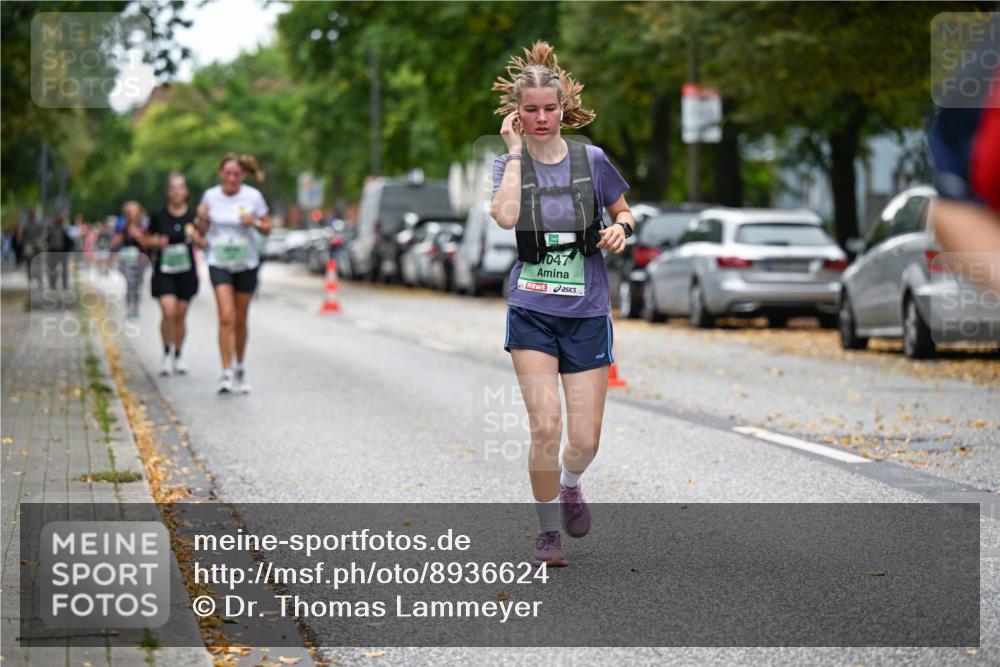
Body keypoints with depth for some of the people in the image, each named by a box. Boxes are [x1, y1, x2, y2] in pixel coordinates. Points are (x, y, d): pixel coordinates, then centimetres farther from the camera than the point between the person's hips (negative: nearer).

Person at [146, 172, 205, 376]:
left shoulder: (193, 216, 1)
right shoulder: (159, 216, -1)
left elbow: (203, 244, 6)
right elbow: (147, 239, 9)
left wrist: (195, 237, -15)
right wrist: (157, 242, -12)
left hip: (186, 271, 1)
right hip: (163, 271, -1)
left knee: (181, 315, 7)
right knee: (168, 312, -15)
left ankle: (177, 357, 22)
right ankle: (167, 354, 3)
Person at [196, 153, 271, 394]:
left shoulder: (253, 196, -6)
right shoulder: (210, 196, -3)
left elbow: (267, 229, 1)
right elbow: (204, 230, 7)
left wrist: (254, 223, -19)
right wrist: (201, 218, -14)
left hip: (246, 264, 1)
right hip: (219, 263, -1)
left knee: (240, 320, 9)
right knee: (226, 317, -15)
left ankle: (240, 368, 29)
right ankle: (226, 373, -16)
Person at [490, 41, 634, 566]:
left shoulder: (591, 159, 1)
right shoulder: (510, 163, 0)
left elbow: (623, 212, 16)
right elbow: (505, 217, -21)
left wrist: (621, 227, -7)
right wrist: (516, 151, -14)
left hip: (587, 312, 1)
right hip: (531, 311, -1)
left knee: (585, 439, -1)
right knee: (545, 425, -15)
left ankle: (569, 485, 36)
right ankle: (547, 531, 5)